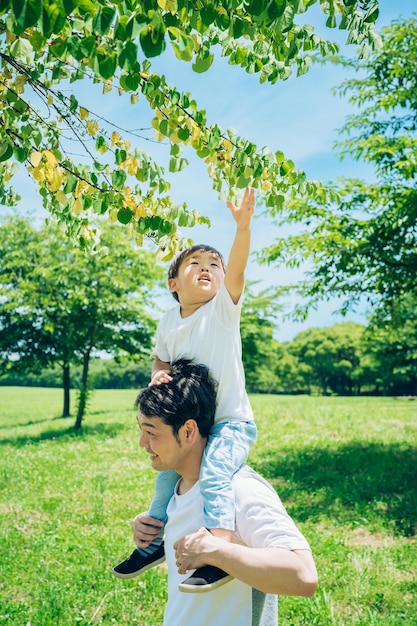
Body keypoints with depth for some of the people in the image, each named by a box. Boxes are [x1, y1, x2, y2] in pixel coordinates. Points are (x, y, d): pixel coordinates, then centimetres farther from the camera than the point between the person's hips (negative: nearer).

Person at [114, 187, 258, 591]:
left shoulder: (224, 306, -11)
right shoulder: (168, 323, 3)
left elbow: (236, 268, -28)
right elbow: (160, 360, 16)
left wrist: (243, 225, -42)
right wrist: (158, 375, -7)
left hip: (232, 421, -6)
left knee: (214, 471, -30)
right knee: (167, 475, 15)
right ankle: (154, 541, 37)